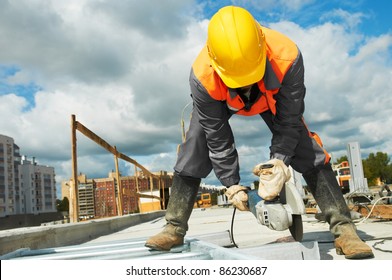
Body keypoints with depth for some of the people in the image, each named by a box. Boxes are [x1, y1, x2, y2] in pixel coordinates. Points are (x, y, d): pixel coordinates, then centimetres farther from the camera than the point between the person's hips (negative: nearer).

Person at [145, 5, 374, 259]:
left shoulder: (287, 57, -43)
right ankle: (174, 229, 2)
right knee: (193, 152, -11)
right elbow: (218, 137, -29)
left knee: (309, 151, -14)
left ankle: (344, 228, -8)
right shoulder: (202, 77, -41)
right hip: (219, 100, 0)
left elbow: (288, 121, -28)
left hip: (272, 97, 0)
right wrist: (232, 184, -26)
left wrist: (280, 159, -40)